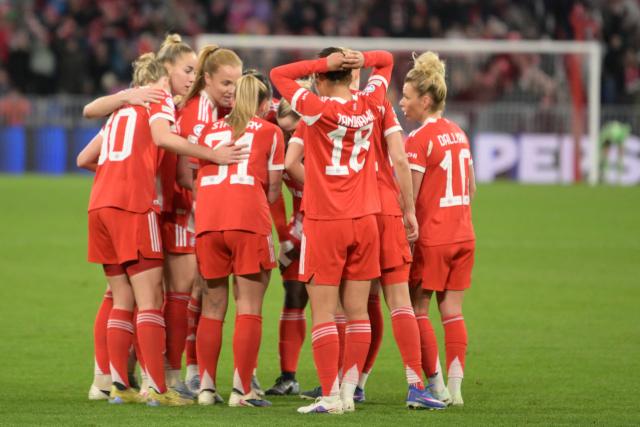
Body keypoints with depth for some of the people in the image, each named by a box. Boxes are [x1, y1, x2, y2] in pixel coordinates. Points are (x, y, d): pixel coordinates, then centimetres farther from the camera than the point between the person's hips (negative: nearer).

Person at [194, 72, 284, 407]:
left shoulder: (209, 131, 20)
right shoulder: (269, 132, 10)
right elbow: (273, 187, 8)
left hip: (207, 221, 4)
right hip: (249, 220, -4)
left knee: (212, 307, 11)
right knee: (249, 308, -2)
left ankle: (206, 386, 8)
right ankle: (241, 389, -7)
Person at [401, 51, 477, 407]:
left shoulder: (419, 139, -14)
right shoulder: (458, 133, 11)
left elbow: (408, 196, -18)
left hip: (431, 239, -7)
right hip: (464, 235, 7)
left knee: (416, 309, 3)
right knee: (452, 311, 7)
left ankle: (436, 386, 0)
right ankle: (455, 386, 3)